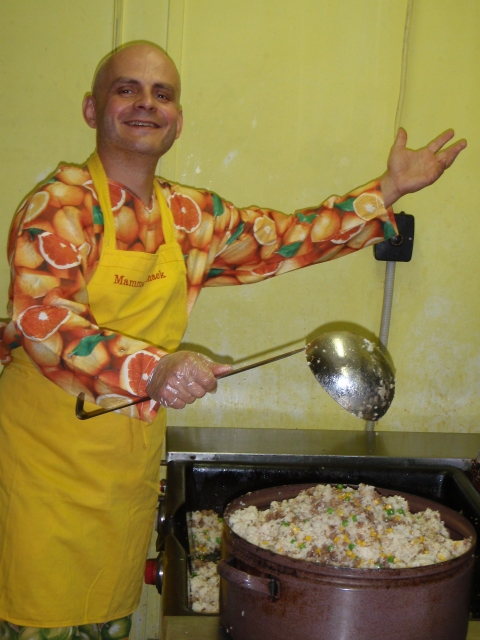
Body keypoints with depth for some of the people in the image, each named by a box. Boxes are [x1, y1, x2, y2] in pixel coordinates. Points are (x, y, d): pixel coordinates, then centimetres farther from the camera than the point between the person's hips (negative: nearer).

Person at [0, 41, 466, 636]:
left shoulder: (190, 216, 8)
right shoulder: (62, 203, -12)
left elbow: (283, 238, 16)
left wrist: (388, 190, 14)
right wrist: (152, 370, -37)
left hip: (132, 470, 5)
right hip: (52, 461, -5)